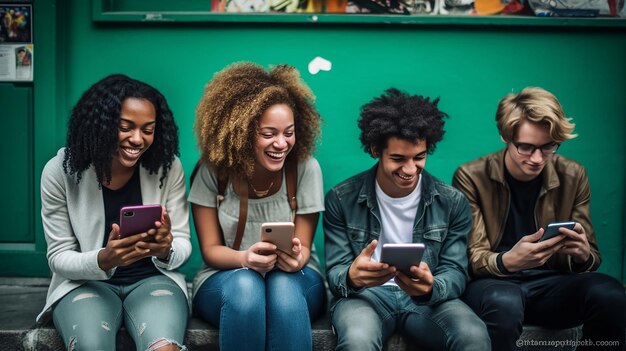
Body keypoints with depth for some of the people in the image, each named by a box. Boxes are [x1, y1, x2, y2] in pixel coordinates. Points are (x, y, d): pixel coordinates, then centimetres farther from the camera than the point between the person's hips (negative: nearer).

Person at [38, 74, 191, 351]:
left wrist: (166, 251, -25)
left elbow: (183, 242, 0)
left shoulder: (168, 167, -6)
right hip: (84, 282, 0)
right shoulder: (60, 171, -9)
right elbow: (59, 257, -6)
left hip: (153, 279, 1)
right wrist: (103, 260, -28)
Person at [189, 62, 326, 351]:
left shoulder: (306, 168, -9)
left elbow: (302, 246, -6)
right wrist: (245, 258, -28)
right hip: (225, 277, 0)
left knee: (283, 285, -35)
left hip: (294, 279, 0)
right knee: (246, 286, -35)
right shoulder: (214, 170, -9)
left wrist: (297, 258, -31)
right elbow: (210, 249, -6)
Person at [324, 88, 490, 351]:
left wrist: (430, 287, -29)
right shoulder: (342, 199, -5)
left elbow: (455, 273, -3)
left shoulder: (453, 202, -1)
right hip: (366, 294, -1)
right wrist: (352, 277, -32)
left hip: (429, 298, 1)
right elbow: (335, 274, -5)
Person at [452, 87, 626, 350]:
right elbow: (471, 258, -8)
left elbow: (590, 255, 6)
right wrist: (508, 261, -32)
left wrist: (583, 254, -21)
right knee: (504, 303, -39)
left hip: (550, 282, 4)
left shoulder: (573, 177, 2)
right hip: (494, 281, -3)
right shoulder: (472, 177, -7)